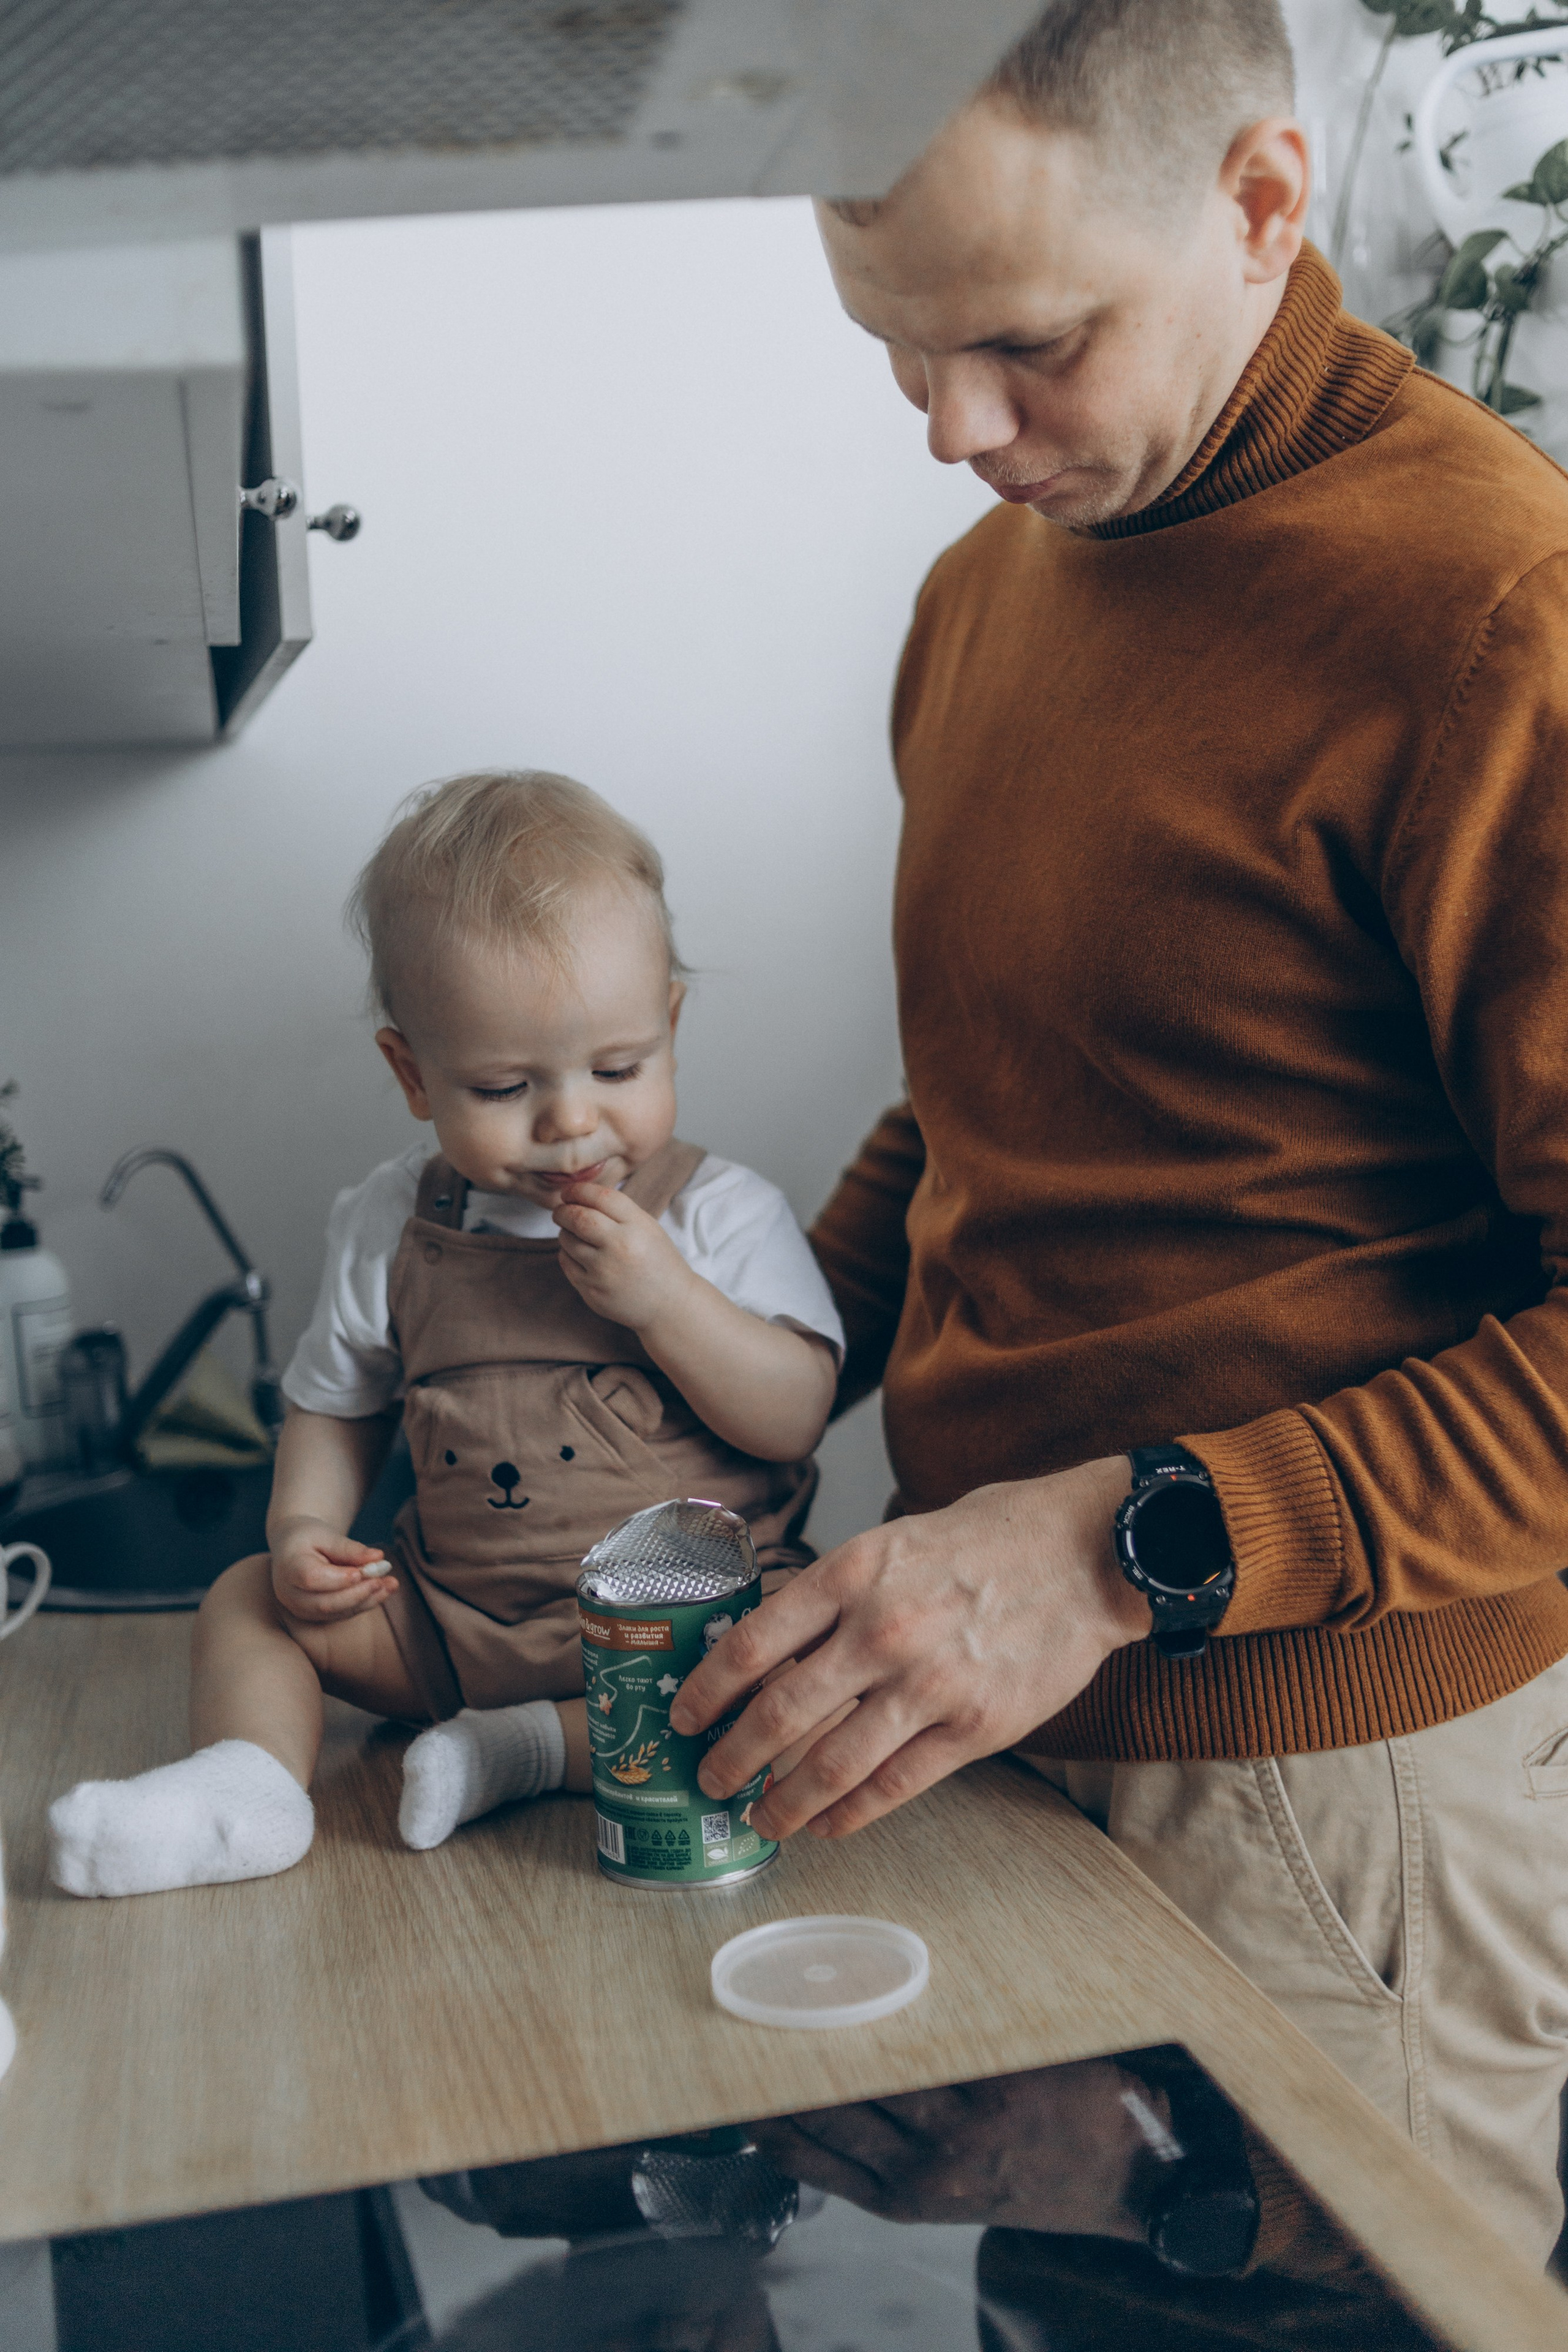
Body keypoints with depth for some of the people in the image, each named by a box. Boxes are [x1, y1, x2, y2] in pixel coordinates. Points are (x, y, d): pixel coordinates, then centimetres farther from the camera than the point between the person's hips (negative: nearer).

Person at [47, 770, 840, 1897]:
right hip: (452, 1620, 4)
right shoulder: (392, 1224, 2)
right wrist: (305, 1530, -4)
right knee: (249, 1600, -3)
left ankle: (535, 1747, -22)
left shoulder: (724, 1212, -6)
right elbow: (336, 1404, 14)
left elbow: (797, 1415, -12)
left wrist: (663, 1299, -24)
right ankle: (248, 1780, -25)